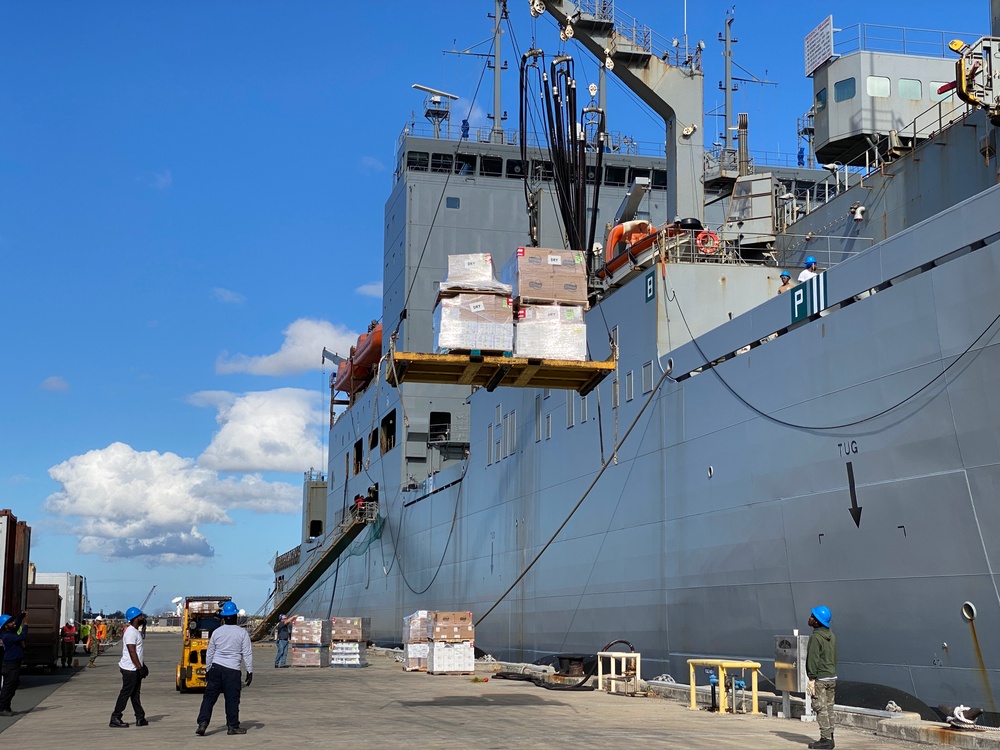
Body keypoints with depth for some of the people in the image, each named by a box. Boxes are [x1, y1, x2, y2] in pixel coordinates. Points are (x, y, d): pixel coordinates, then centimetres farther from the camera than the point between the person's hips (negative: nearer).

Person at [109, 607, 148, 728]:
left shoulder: (135, 631, 14)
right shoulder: (131, 632, -18)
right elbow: (132, 652, -23)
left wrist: (142, 665, 22)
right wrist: (140, 668, -23)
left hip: (135, 668, 10)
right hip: (130, 669, -10)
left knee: (135, 693, 12)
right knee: (125, 693, -5)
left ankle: (140, 718, 16)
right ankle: (115, 719, -1)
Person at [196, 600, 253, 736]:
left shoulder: (217, 632, 6)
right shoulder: (242, 633, -2)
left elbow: (209, 653, 12)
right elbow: (247, 654, -3)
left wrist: (207, 670, 22)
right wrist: (250, 671, 3)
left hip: (216, 667, 3)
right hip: (232, 670, -3)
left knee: (209, 696, 6)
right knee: (232, 698, 4)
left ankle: (202, 723, -3)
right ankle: (232, 726, 9)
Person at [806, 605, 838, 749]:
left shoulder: (816, 637, -16)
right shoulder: (832, 636, 11)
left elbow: (813, 659, -19)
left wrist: (812, 679, -18)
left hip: (820, 678, -8)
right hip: (832, 677, 8)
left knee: (821, 709, -4)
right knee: (829, 708, 12)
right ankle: (830, 738, 16)